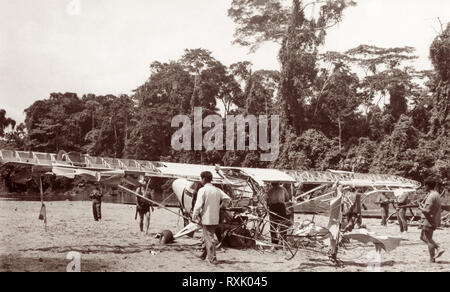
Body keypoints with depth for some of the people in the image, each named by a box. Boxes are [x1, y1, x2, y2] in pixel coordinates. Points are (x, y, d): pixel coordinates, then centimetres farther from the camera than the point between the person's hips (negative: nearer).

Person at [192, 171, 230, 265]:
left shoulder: (202, 190, -11)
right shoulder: (217, 190, 7)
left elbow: (198, 205, -15)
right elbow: (227, 199, 3)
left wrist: (194, 216, -4)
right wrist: (220, 207, 14)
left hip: (206, 219, -6)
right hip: (215, 219, 6)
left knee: (209, 238, -1)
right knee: (206, 236, 20)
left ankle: (213, 259, -2)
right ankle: (203, 255, 32)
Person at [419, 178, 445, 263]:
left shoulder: (431, 196, -21)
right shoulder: (436, 194, 10)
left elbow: (427, 211, -25)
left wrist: (421, 208, -8)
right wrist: (424, 206, 13)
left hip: (430, 220, -10)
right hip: (435, 219, 10)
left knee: (429, 240, 2)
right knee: (423, 237, 19)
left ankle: (432, 259, 9)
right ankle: (438, 249, 12)